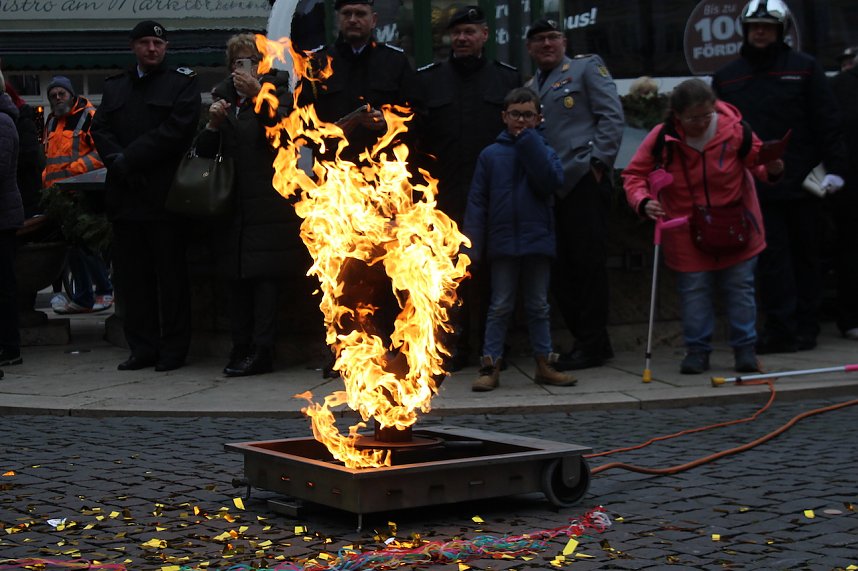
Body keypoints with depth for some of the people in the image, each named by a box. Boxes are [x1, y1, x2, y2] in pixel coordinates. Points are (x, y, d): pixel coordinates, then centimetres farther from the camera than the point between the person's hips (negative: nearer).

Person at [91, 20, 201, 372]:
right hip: (125, 195, 5)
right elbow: (99, 128, 9)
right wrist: (116, 161, -11)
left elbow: (175, 130, -10)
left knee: (171, 275, 0)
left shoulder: (183, 84, 3)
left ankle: (173, 349, 6)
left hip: (163, 195, -5)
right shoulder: (115, 86, 19)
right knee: (132, 275, 6)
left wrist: (129, 159, -13)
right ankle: (142, 348, 12)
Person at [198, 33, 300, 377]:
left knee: (264, 274, -9)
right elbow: (205, 151, 12)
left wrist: (257, 93, -29)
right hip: (234, 201, 5)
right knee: (236, 276, 2)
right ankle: (241, 348, 6)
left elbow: (280, 123, -16)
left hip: (267, 199, -5)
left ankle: (261, 350, -9)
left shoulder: (275, 89, 4)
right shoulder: (222, 96, 16)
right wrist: (213, 123, -7)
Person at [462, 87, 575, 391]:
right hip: (503, 242, -1)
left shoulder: (543, 151, 5)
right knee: (500, 306, 2)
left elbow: (551, 181, -16)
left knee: (539, 306, 10)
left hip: (537, 241, 1)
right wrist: (472, 244, -6)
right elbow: (477, 202, 1)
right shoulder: (491, 155, 3)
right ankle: (490, 366, 5)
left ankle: (544, 363, 17)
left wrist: (529, 141, -13)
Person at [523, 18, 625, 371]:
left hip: (583, 180, -6)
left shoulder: (587, 68, 7)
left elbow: (611, 116, -2)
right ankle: (586, 340, 13)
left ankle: (593, 344, -1)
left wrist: (598, 161, -10)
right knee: (559, 269, 4)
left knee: (588, 262, -5)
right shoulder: (529, 88, 23)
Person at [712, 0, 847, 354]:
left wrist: (835, 167, -6)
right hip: (756, 187, 1)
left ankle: (806, 326, 15)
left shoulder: (804, 68, 3)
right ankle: (779, 328, -3)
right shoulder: (726, 78, 10)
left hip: (802, 182, -1)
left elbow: (827, 121, 1)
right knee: (771, 255, -3)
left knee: (805, 254, 7)